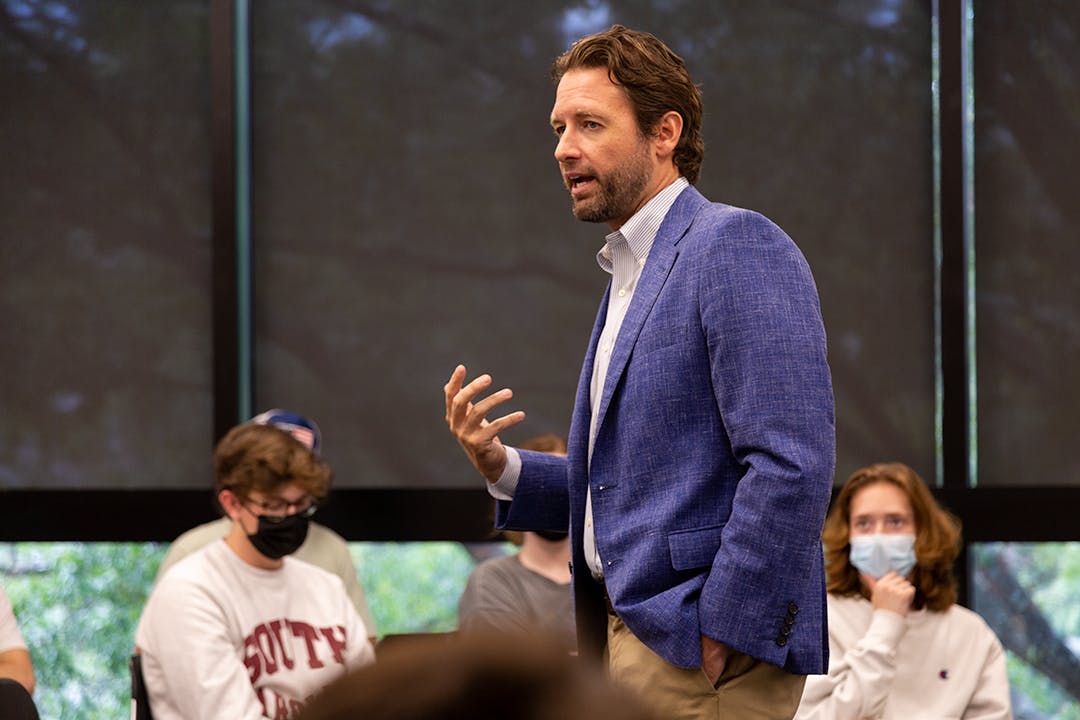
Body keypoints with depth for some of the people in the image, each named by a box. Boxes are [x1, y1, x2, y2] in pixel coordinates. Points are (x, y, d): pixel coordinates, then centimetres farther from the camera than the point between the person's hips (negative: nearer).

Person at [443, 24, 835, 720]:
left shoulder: (739, 246, -12)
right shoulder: (630, 277, 19)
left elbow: (792, 466, -21)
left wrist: (718, 637, -20)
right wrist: (503, 467, 6)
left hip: (697, 647, -9)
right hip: (630, 637, 9)